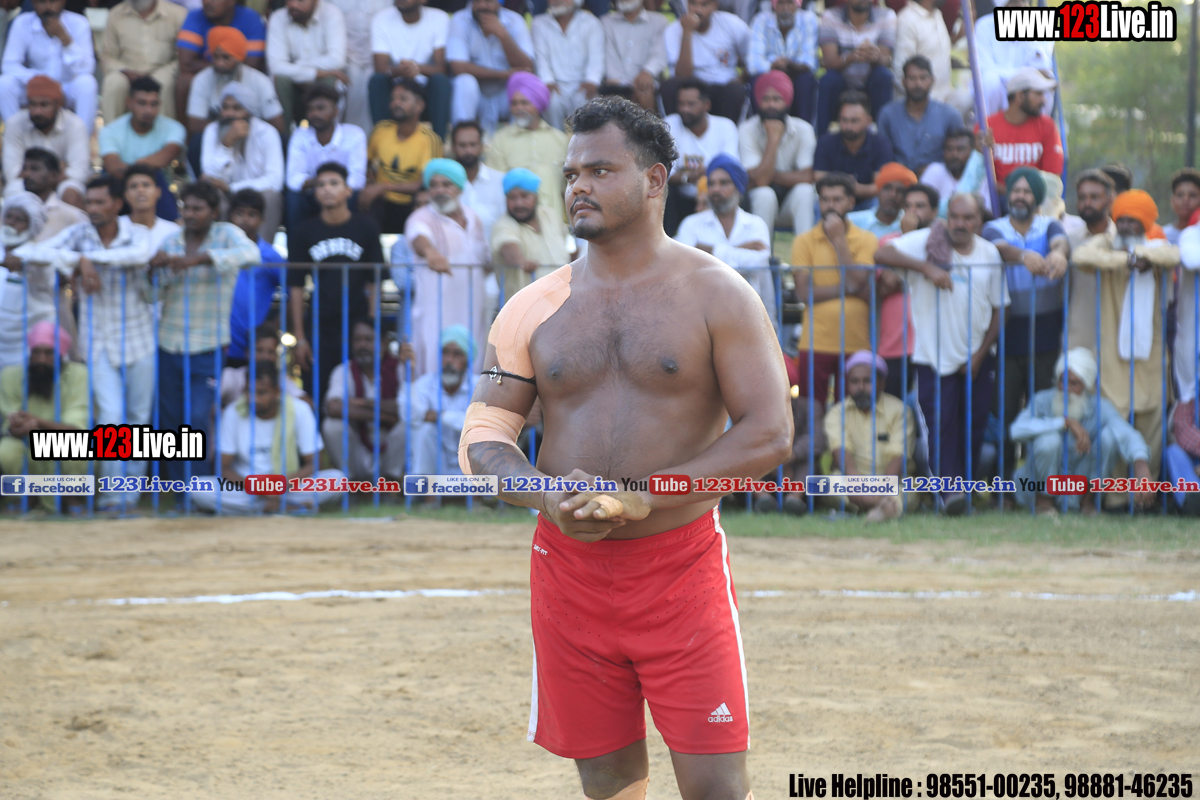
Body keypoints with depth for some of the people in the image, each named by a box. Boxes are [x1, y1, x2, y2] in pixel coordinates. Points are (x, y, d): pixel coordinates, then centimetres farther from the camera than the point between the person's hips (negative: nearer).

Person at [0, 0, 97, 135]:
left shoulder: (78, 24, -11)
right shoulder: (22, 24, -8)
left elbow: (86, 69, -20)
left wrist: (64, 38, -32)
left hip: (68, 89, -1)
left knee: (86, 82, -33)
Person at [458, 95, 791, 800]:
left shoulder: (715, 294, -1)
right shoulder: (534, 309, 8)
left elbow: (770, 433, -8)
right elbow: (482, 435, 8)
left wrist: (641, 498, -16)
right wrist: (548, 496, -14)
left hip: (683, 565, -3)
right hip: (569, 569, 3)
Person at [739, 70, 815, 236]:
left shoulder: (803, 129, -9)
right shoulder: (747, 130, -14)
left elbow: (807, 178, -15)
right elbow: (760, 180, -24)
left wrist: (773, 175, -16)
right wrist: (773, 138, -24)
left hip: (793, 203, 2)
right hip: (760, 202, -1)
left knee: (804, 190, -30)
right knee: (765, 194, -33)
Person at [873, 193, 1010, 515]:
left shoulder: (989, 254, 5)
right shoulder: (928, 242, -5)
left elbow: (999, 308, 9)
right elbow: (882, 254, -16)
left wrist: (980, 354, 0)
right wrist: (926, 267, -24)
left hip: (976, 357, 4)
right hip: (935, 356, -3)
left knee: (974, 426, 5)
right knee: (942, 424, -13)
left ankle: (967, 484, 15)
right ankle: (950, 489, -17)